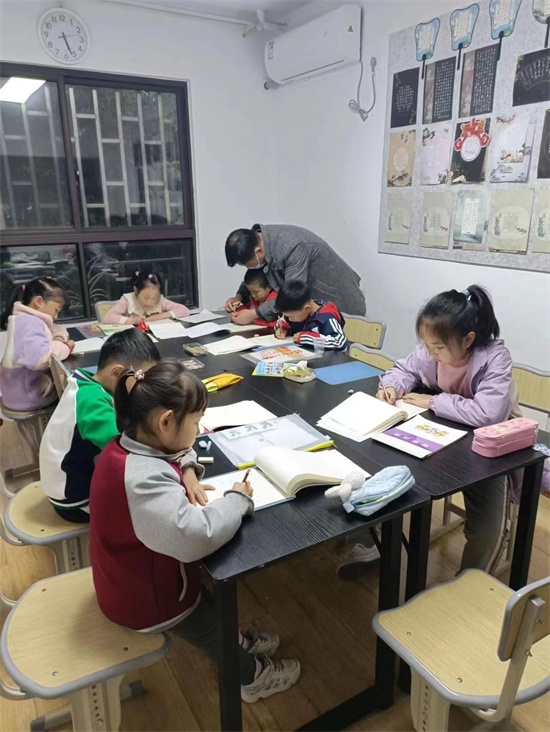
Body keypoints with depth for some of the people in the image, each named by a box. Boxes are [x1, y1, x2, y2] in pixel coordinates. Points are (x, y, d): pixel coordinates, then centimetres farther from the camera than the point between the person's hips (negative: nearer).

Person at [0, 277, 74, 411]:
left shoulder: (26, 318, 9)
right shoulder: (29, 323, -23)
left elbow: (57, 329, 22)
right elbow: (39, 358, -39)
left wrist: (59, 339, 0)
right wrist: (65, 347, -23)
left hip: (27, 385, 9)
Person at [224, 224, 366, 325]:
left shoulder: (292, 247, -35)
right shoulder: (258, 241, -9)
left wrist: (253, 314, -29)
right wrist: (240, 296, -11)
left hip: (338, 301, -7)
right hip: (312, 300, 7)